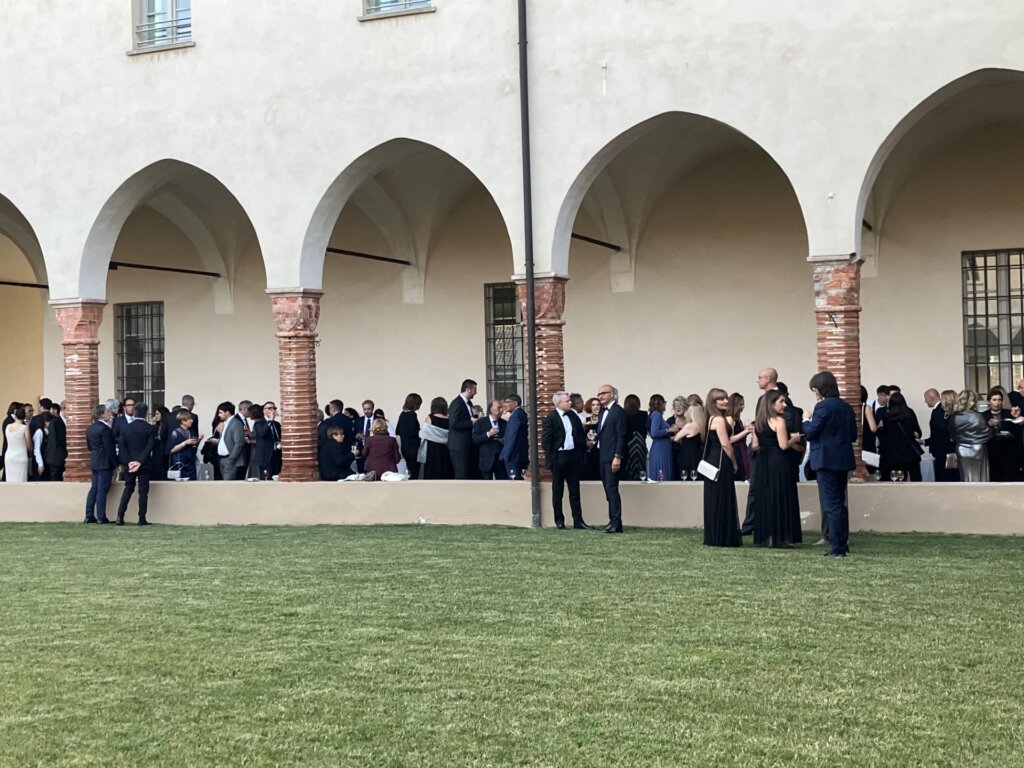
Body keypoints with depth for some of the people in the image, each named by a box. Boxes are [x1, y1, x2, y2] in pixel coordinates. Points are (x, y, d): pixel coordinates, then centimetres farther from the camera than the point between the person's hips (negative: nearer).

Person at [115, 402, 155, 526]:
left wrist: (127, 462, -6)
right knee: (143, 491, 1)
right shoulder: (150, 429, -6)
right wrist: (140, 461, -14)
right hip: (144, 464, -3)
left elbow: (122, 447, -2)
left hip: (129, 464, 3)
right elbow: (149, 447, -13)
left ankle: (120, 517, 4)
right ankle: (142, 519, 0)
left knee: (128, 489, 12)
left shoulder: (125, 428, 2)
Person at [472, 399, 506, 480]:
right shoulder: (480, 423, 2)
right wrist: (488, 434, -19)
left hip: (501, 458, 3)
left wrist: (506, 440, -6)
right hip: (487, 459, -3)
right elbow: (475, 440, -6)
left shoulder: (504, 423, 13)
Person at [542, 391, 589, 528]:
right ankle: (559, 520, 12)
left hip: (573, 455, 5)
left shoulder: (573, 416, 8)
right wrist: (551, 459, -14)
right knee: (557, 491, 5)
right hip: (559, 457, -5)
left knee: (575, 490, 6)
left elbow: (581, 435, 14)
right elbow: (545, 440, -11)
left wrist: (581, 452, 6)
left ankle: (578, 520, 8)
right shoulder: (551, 418, -9)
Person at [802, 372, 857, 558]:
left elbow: (811, 432, -13)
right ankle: (843, 544, 18)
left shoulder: (823, 406, -13)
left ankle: (837, 547, -5)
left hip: (827, 460, -8)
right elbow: (853, 435, 13)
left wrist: (806, 421, 5)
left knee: (831, 504, -4)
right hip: (844, 460, 8)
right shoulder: (846, 407, 10)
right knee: (840, 503, 15)